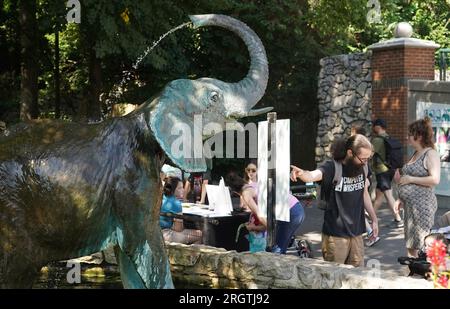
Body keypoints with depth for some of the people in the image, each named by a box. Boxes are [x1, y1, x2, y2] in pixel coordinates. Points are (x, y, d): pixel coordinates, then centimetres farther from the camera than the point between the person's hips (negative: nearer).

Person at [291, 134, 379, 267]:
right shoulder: (332, 168, -15)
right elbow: (312, 175, -36)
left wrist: (374, 219, 20)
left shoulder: (361, 168, 2)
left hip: (356, 232, 5)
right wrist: (301, 173, -58)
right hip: (336, 234, -5)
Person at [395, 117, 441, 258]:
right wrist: (401, 179, 12)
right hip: (410, 204, 9)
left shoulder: (431, 154, -11)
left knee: (421, 243, -6)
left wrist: (409, 179, -17)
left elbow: (434, 179, -22)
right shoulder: (415, 154, 15)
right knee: (410, 243, 12)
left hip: (422, 204, -9)